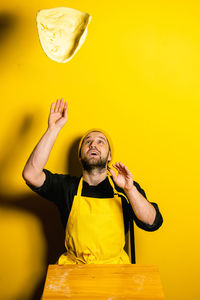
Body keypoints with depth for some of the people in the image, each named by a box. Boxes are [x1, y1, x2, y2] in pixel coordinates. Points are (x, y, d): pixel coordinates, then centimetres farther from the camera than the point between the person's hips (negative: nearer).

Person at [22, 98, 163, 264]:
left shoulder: (126, 188, 4)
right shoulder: (67, 186, 3)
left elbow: (153, 223, -7)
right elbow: (31, 174, -13)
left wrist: (130, 190, -22)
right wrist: (53, 129, -15)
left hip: (115, 266, 0)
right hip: (73, 266, 1)